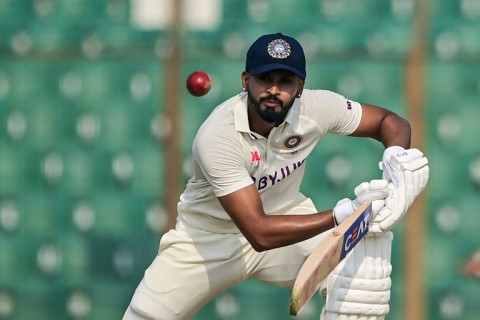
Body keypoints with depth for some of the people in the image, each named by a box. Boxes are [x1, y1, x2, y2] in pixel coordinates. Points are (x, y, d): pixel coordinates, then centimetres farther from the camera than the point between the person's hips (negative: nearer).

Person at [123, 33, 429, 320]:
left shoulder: (317, 107, -20)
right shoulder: (217, 136, -32)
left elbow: (390, 121, -5)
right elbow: (259, 233, -37)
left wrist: (397, 156, -30)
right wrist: (343, 213, -45)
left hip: (286, 218, 2)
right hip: (211, 235, -2)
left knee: (363, 263, -24)